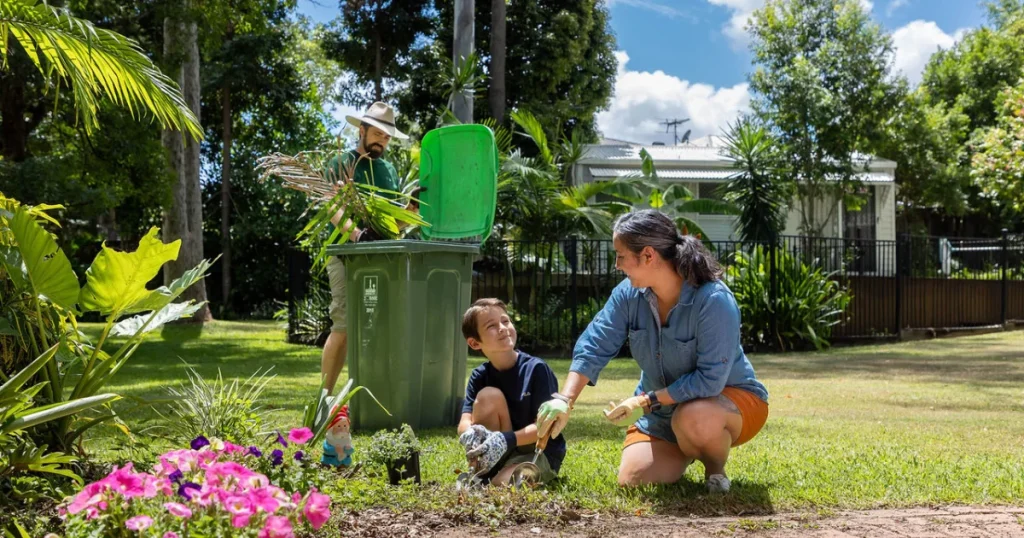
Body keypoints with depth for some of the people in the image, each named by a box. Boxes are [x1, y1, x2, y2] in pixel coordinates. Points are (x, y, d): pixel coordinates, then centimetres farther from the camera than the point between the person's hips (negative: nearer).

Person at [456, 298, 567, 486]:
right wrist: (471, 433, -36)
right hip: (498, 456, 5)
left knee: (503, 483, -36)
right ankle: (480, 474, -13)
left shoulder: (536, 369, -15)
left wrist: (506, 440, -35)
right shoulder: (479, 377, -1)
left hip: (541, 453, -5)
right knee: (488, 395, -20)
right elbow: (464, 423, -10)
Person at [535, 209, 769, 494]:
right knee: (633, 481, -8)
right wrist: (565, 400, -25)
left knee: (695, 419, -40)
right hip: (662, 409, 6)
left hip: (728, 397, -6)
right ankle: (686, 453, 24)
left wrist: (646, 401, -30)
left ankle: (716, 469, -4)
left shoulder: (714, 300, -30)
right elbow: (594, 347, -12)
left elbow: (710, 378, -31)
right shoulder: (629, 294, -11)